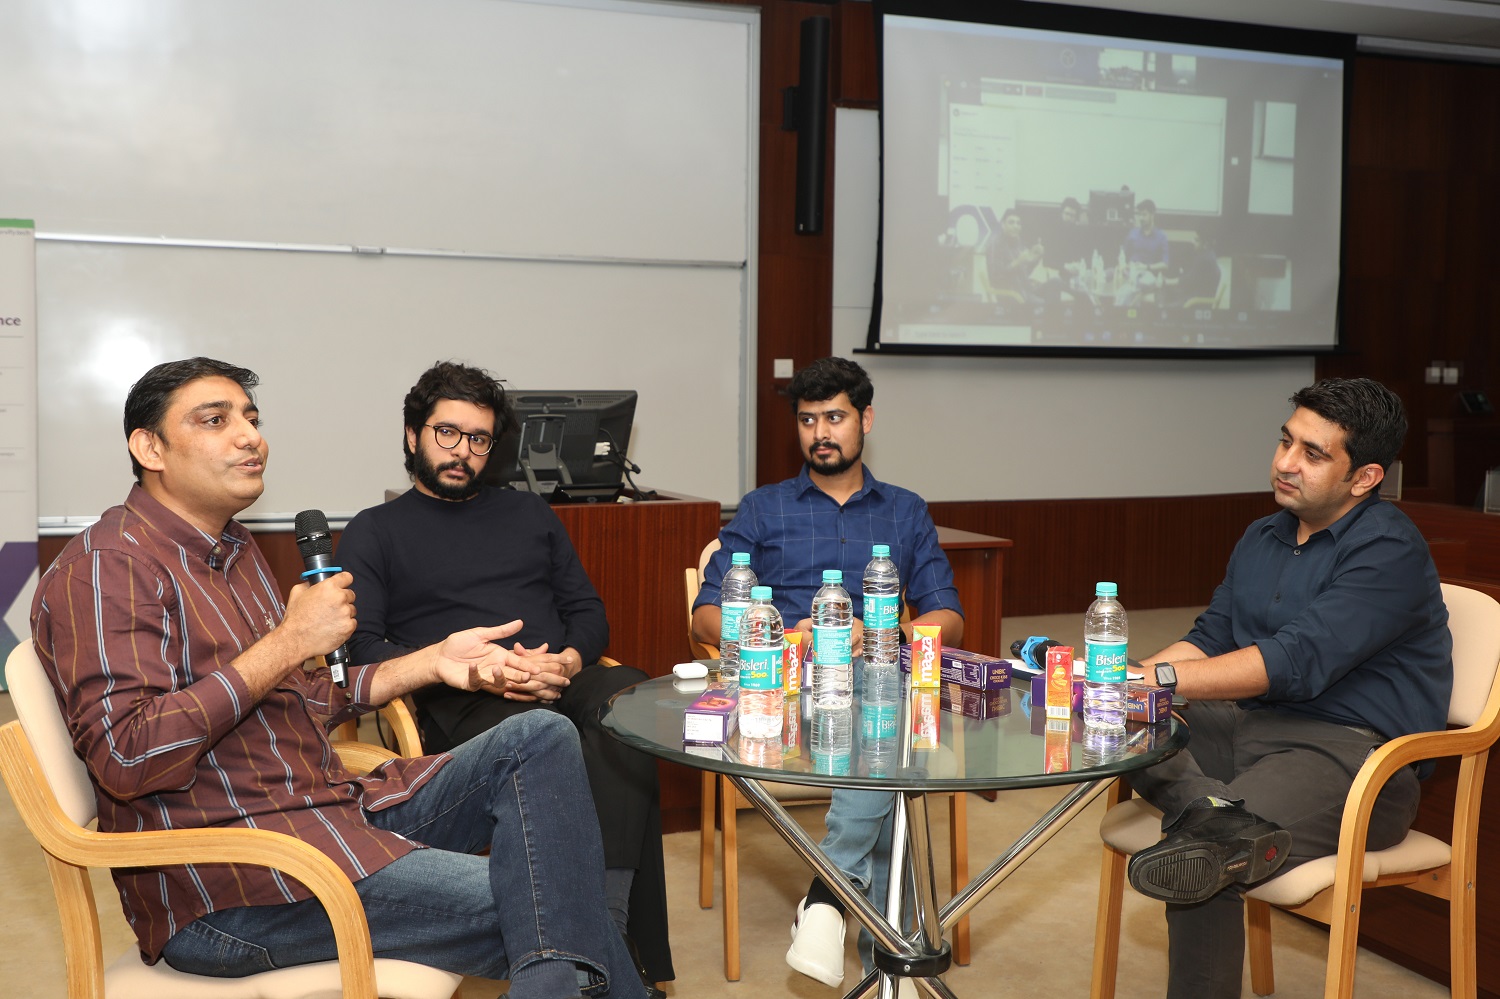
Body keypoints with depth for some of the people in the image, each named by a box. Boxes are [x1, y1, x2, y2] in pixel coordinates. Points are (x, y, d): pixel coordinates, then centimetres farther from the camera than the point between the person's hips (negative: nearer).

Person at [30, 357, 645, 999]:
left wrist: (434, 662, 13)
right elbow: (126, 759, -22)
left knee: (541, 741, -2)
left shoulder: (232, 549, 19)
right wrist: (288, 643, -19)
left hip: (330, 804, 10)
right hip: (219, 887, -10)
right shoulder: (106, 567, -11)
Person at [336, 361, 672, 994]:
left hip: (564, 684, 4)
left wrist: (568, 662, -1)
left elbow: (588, 611, 23)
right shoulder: (375, 532, 17)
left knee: (627, 693, -35)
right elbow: (362, 647, 3)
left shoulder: (528, 514, 29)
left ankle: (609, 924, -39)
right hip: (462, 708, -3)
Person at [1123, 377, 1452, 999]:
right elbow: (1209, 640, 14)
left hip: (1350, 754, -9)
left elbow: (1299, 662, -23)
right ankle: (1225, 817, -41)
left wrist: (1157, 678, -28)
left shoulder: (1389, 551, -11)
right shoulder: (1262, 539, 18)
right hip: (1248, 729, 9)